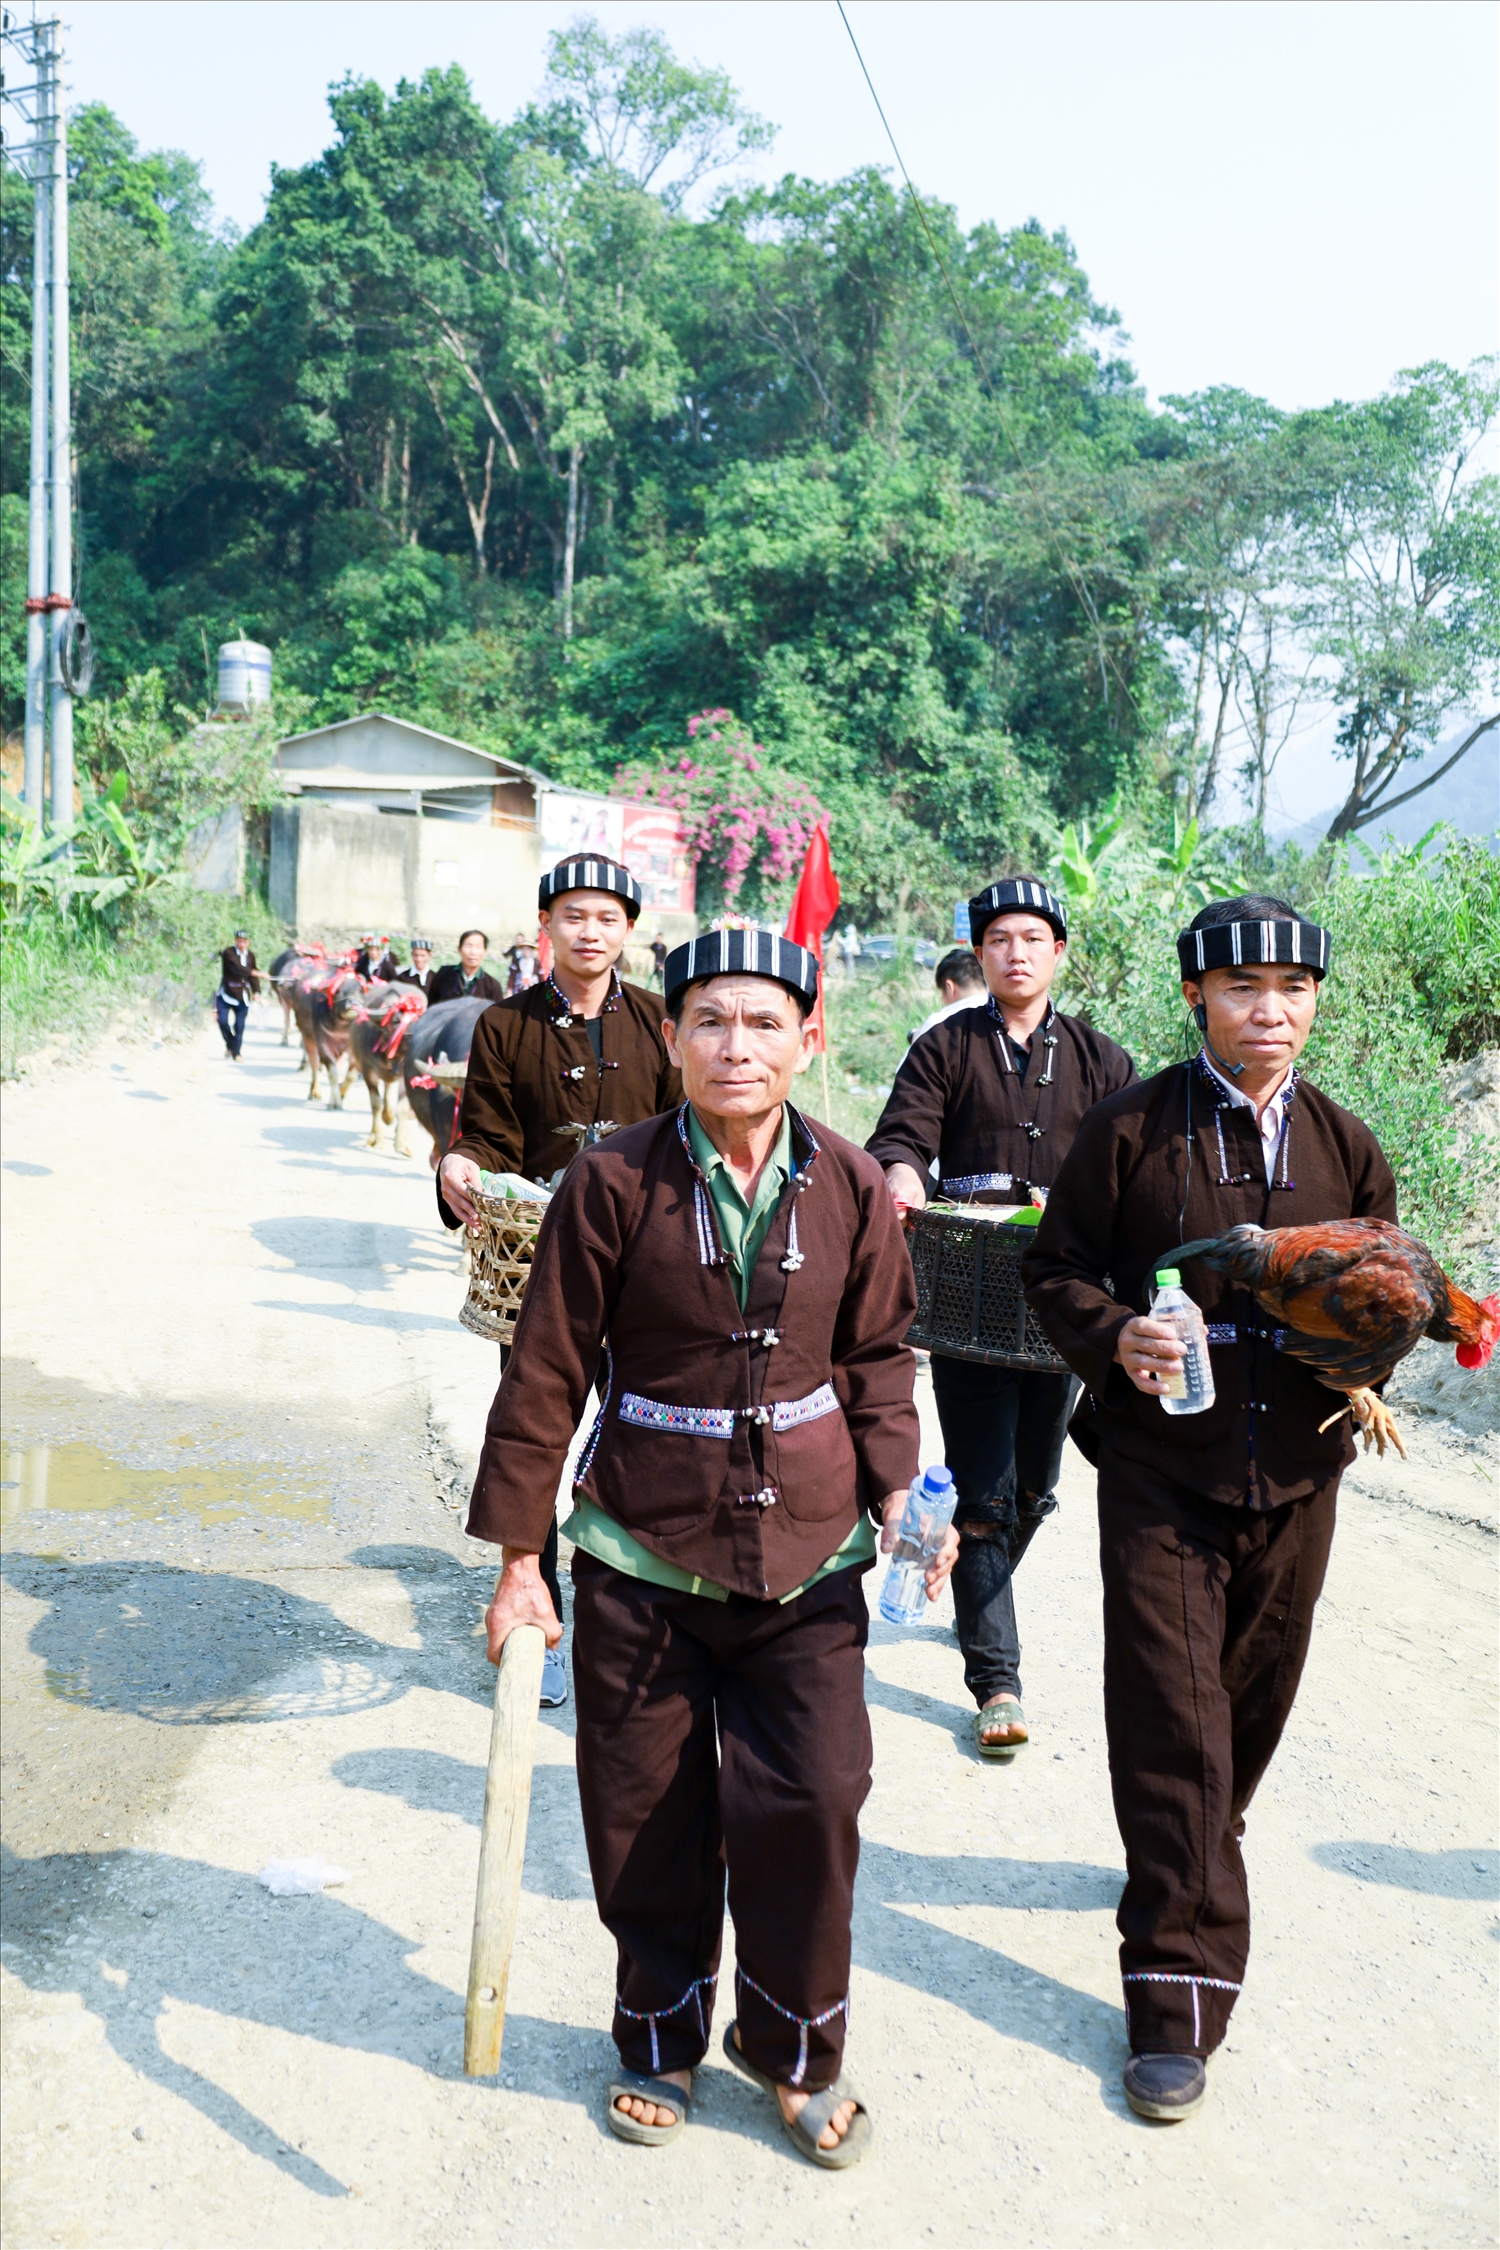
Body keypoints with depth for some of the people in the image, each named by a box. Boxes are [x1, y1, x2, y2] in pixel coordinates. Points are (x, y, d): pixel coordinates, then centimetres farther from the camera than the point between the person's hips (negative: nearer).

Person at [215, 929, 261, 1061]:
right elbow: (237, 968, -25)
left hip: (242, 995, 3)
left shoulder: (250, 956, 8)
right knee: (223, 1021, -12)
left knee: (239, 1025, 0)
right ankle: (230, 1044, 14)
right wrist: (255, 973, -35)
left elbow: (252, 977, 17)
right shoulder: (228, 953, -9)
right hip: (226, 993, -3)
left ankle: (236, 1053, 7)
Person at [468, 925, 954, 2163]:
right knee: (648, 1821, 10)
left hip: (806, 1553, 1)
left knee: (811, 1802, 1)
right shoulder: (613, 1184, -10)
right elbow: (545, 1376, -5)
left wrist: (898, 1497, -3)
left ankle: (797, 2049, 28)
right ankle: (661, 2037, 37)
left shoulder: (853, 1188, -2)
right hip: (642, 1558, -1)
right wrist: (519, 1558, -4)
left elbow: (877, 1362, 9)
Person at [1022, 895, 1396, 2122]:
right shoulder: (1131, 1127, -4)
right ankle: (1181, 1985, 8)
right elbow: (1055, 1270, 0)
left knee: (1252, 1704, 16)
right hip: (1161, 1468, -3)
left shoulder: (1348, 1147, 7)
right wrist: (1115, 1333, -18)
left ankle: (1189, 1868, 44)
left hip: (1295, 1472, 4)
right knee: (1171, 1722, -4)